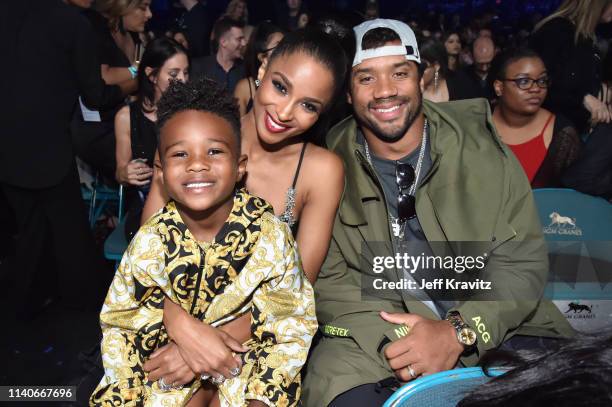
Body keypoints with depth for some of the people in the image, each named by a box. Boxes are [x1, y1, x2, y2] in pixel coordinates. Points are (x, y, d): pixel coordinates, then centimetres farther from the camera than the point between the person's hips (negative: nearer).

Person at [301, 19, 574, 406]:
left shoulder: (481, 146, -2)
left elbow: (523, 260, -4)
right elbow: (328, 279, -4)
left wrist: (458, 333, -18)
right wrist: (393, 340, -20)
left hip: (491, 329, 1)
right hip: (374, 334, 0)